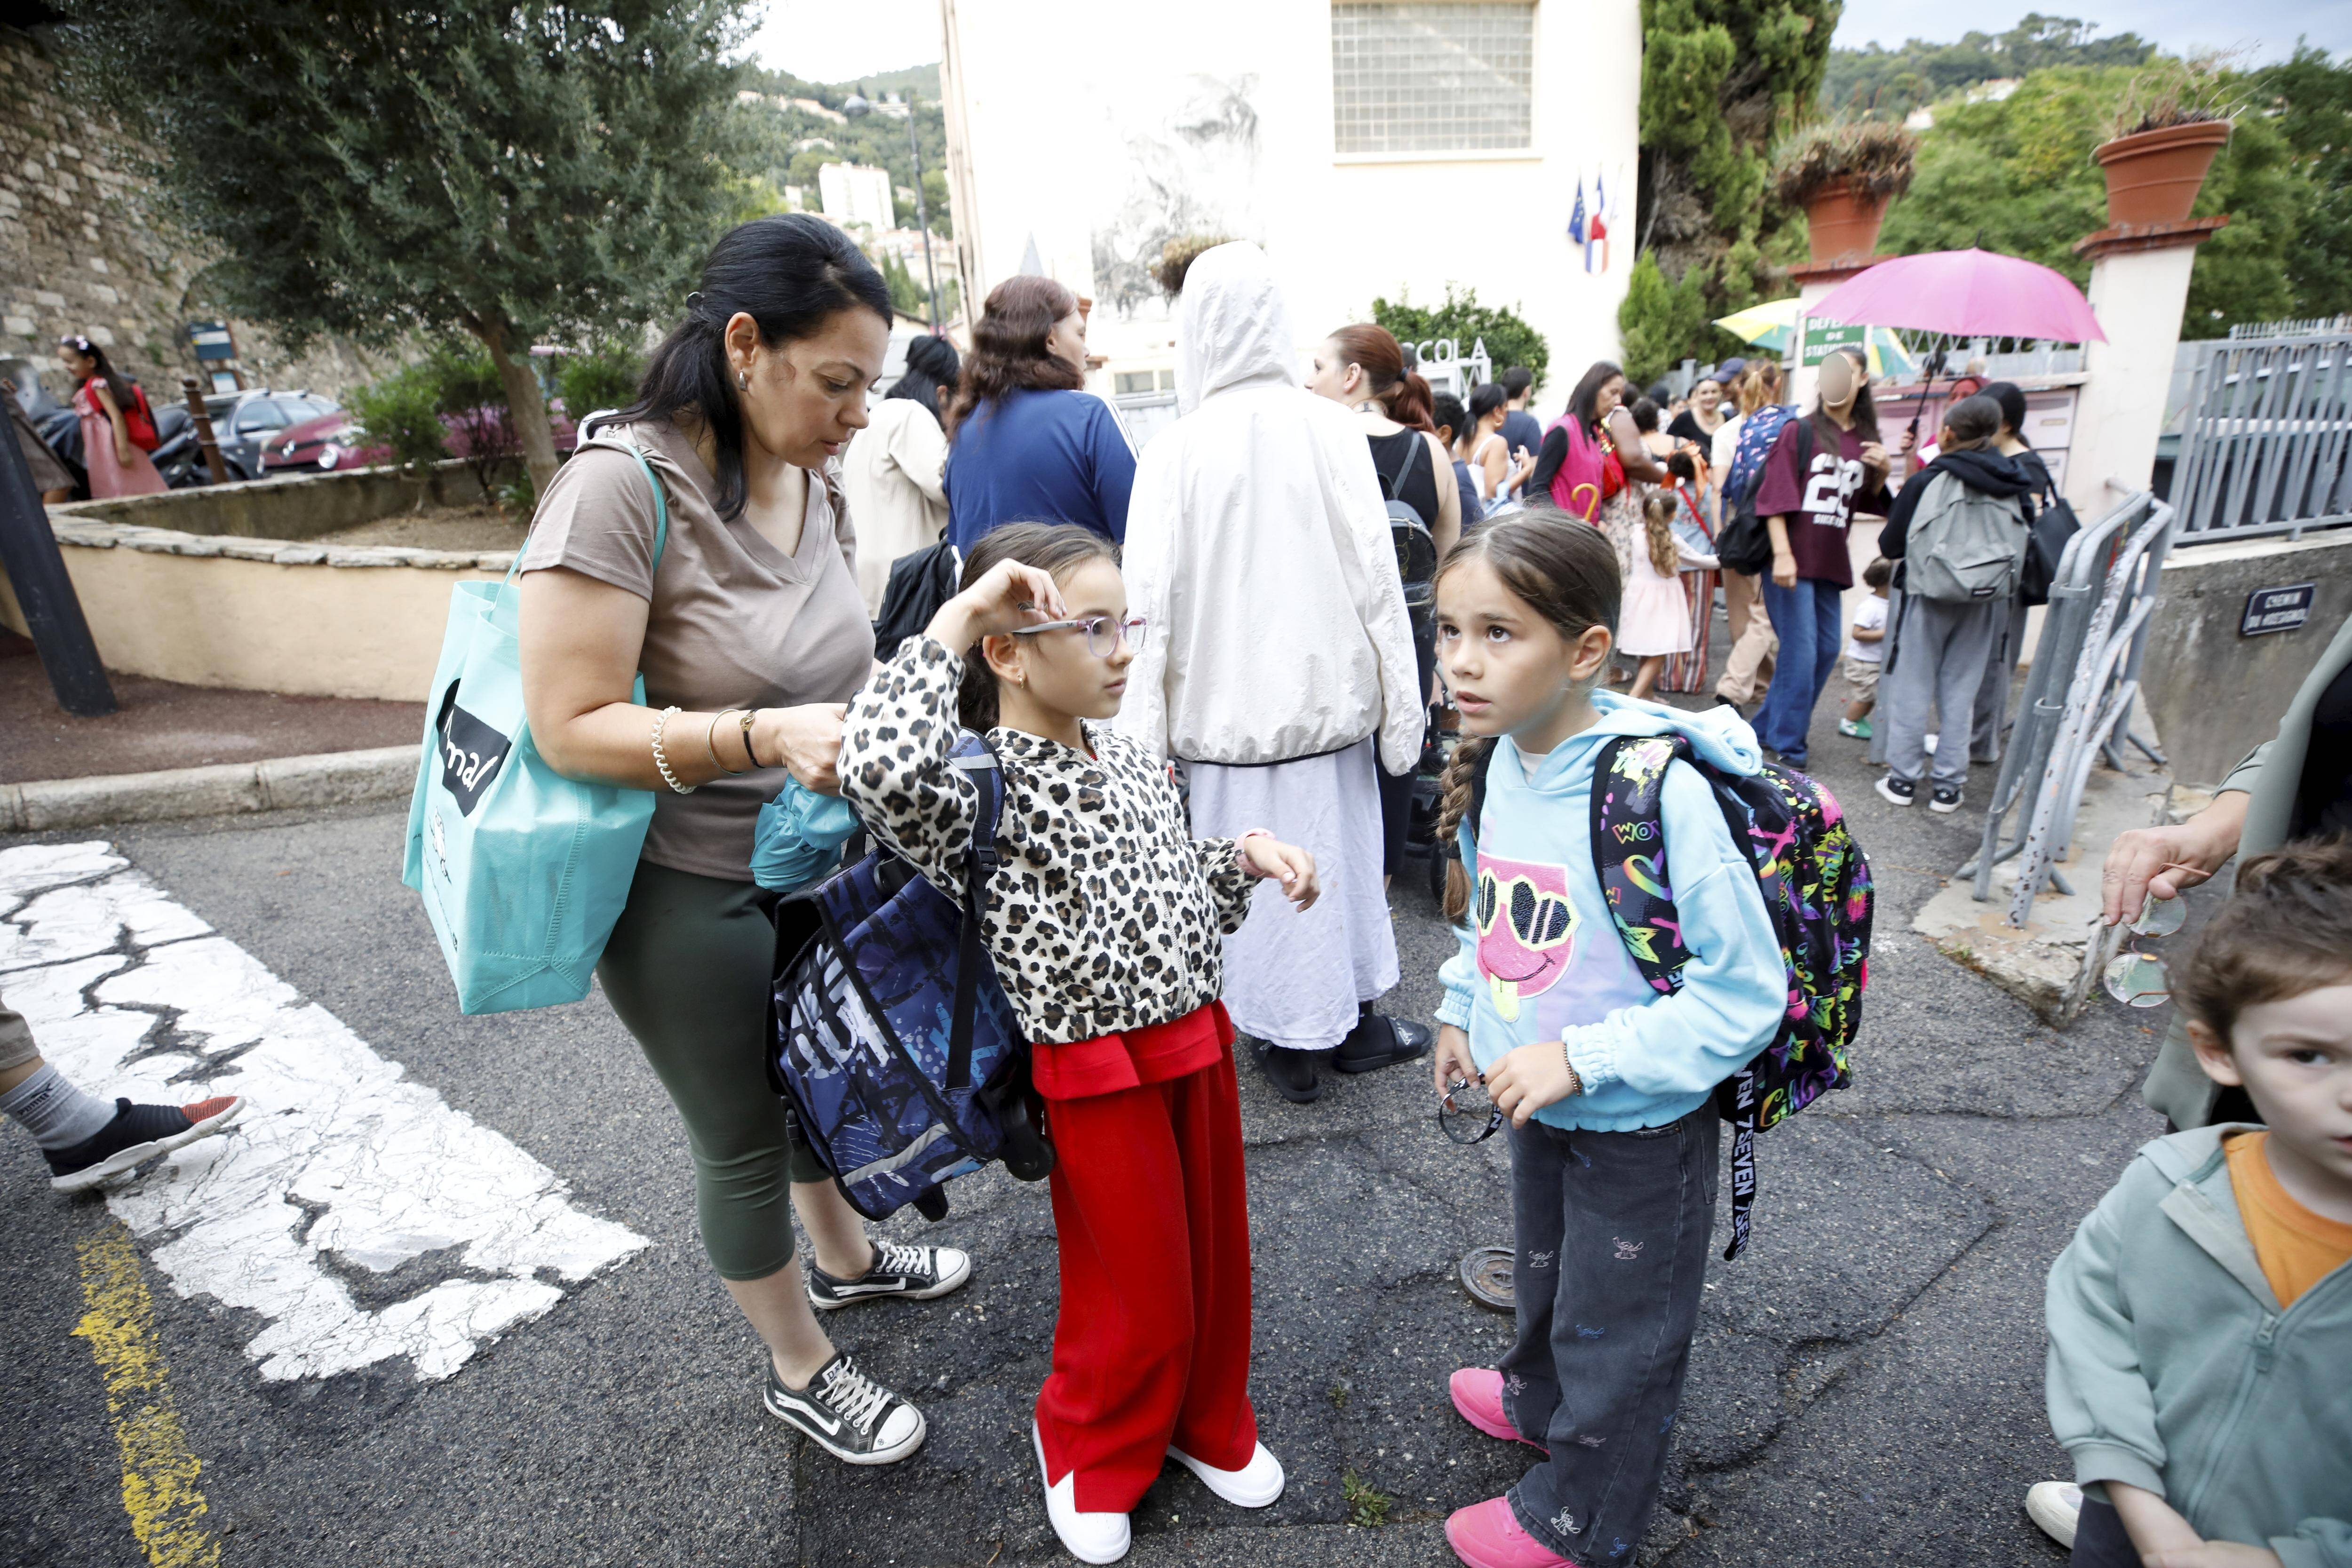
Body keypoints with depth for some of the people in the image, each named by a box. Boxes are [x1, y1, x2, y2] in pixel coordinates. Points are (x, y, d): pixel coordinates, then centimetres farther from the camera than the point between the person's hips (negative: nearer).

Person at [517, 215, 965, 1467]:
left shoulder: (812, 481, -2)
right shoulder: (623, 484, -24)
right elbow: (570, 727, -25)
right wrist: (764, 737, -34)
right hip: (688, 894, -7)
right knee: (743, 1135, 13)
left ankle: (843, 1259, 55)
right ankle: (798, 1369, 39)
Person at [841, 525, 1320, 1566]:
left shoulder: (1132, 764, 4)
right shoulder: (983, 789, -20)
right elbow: (880, 773, -44)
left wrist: (1247, 855, -2)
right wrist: (954, 620, -33)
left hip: (1197, 1041, 7)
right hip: (1098, 1078, -7)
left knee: (1216, 1257, 22)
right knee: (1141, 1300, 11)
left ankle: (1206, 1424, 51)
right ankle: (1089, 1447, 44)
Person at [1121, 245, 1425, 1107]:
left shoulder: (1175, 448, -8)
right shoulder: (1331, 429, -5)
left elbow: (1154, 600, -7)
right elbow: (1376, 575, -3)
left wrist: (1145, 734, 0)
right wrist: (1399, 702, 6)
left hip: (1228, 703, -1)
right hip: (1328, 690, 2)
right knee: (1339, 855, 16)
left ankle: (1290, 1042, 23)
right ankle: (1349, 1023, 32)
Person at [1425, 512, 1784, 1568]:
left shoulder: (1660, 795, -31)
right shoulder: (1494, 763, -9)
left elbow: (1745, 993, -26)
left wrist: (1582, 1058, -29)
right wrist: (1462, 1012, 9)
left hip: (1641, 1124, -6)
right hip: (1538, 1101, 7)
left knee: (1618, 1326, 18)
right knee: (1545, 1272, 32)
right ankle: (1539, 1398, 60)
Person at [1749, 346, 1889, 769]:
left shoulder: (1864, 440, 12)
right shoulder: (1798, 431, -3)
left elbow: (1868, 502, 20)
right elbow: (1774, 497, -10)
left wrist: (1882, 471, 0)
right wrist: (1782, 555, -19)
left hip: (1830, 560, 7)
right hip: (1792, 557, -6)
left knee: (1827, 649, 10)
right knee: (1801, 653, -7)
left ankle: (1767, 727, 23)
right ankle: (1787, 746, 4)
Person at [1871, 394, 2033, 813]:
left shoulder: (1928, 482, -11)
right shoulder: (2013, 486, 0)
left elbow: (1891, 545, -6)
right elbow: (2021, 546, 5)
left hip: (1931, 595, -3)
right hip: (1987, 601, 4)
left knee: (1913, 687, 6)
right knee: (1962, 691, 9)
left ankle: (1903, 778, 9)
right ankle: (1949, 784, 13)